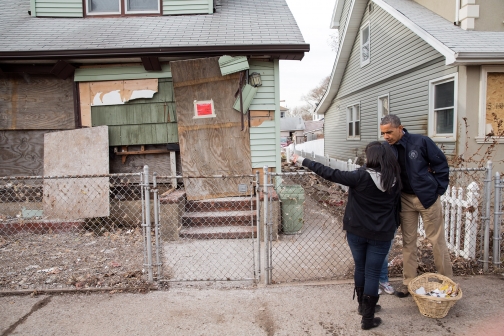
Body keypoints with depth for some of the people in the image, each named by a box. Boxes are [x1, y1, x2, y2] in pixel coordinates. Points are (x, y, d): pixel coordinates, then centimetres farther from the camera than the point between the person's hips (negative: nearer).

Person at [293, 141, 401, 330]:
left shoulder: (361, 176, -18)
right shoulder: (395, 180, -3)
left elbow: (330, 174, -20)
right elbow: (396, 207, 8)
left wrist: (303, 161, -15)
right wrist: (392, 229, 23)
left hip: (357, 231, -1)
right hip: (381, 235, 2)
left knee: (360, 267, 19)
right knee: (372, 273, 8)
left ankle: (363, 306, 38)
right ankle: (368, 318, 16)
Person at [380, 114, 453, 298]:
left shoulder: (421, 142, -15)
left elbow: (441, 164, -7)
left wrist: (438, 189, -6)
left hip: (427, 197, -3)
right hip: (405, 199, 3)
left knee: (436, 239, 7)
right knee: (408, 241, 10)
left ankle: (447, 280, 25)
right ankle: (408, 282, 22)